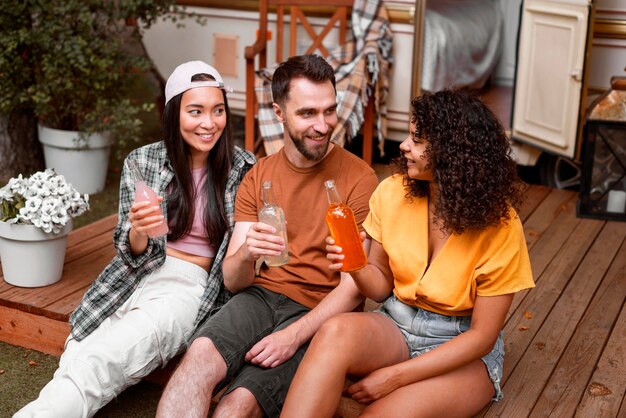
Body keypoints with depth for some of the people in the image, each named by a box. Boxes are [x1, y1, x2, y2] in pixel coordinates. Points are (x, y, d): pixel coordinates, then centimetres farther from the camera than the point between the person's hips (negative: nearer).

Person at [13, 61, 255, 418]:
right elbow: (131, 253, 4)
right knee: (75, 364, -27)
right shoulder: (142, 162, 2)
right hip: (137, 277, 3)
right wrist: (139, 232, -19)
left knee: (97, 364, -30)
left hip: (191, 286, -2)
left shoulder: (244, 169, -3)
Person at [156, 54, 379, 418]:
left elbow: (355, 288, -7)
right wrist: (245, 254, -18)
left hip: (318, 315, -3)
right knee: (201, 354, -30)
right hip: (260, 296, 4)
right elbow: (233, 281, 5)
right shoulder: (258, 176, 10)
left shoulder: (359, 178, -4)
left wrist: (294, 335, -19)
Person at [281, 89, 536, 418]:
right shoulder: (392, 193, -5)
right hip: (395, 325, 4)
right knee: (335, 332, -32)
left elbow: (482, 335, -13)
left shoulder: (499, 226, -16)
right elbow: (381, 287, 6)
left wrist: (395, 376, -18)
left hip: (463, 349, -3)